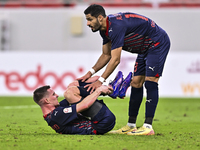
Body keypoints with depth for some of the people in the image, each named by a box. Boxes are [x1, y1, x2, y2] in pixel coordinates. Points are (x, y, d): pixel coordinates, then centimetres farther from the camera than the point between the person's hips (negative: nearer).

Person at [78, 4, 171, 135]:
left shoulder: (116, 26, -31)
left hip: (158, 44, -10)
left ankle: (148, 127, -20)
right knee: (136, 83, 6)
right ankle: (131, 126, 9)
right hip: (145, 49, 10)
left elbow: (115, 60, -31)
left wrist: (100, 81, -29)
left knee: (150, 82, -17)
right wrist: (91, 73, 0)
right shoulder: (105, 29, 0)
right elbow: (106, 55, 11)